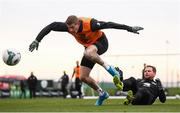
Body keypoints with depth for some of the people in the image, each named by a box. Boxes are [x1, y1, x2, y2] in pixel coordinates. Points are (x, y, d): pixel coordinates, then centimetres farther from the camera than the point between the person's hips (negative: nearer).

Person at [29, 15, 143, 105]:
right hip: (90, 47, 6)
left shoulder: (90, 24, -35)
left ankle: (109, 68, -23)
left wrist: (129, 28, -31)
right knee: (83, 77, 1)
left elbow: (108, 25, -32)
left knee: (88, 53, -43)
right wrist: (37, 40, -24)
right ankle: (102, 94, 20)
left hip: (101, 42, -6)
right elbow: (50, 27, -19)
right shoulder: (68, 26, -23)